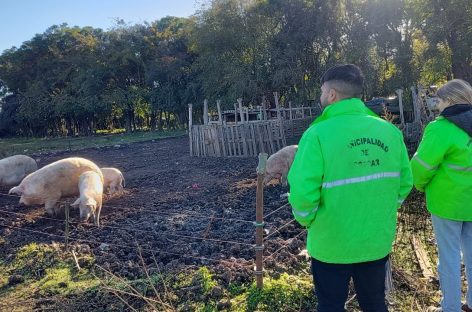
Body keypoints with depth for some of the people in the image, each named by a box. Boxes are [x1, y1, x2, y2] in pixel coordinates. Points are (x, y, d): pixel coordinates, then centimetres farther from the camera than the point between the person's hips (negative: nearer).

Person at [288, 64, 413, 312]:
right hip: (378, 241, 4)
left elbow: (302, 193, -23)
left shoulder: (318, 134, -20)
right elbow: (405, 183, 1)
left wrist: (309, 221, -4)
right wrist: (379, 215, 14)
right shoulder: (390, 131, -5)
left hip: (332, 245, -4)